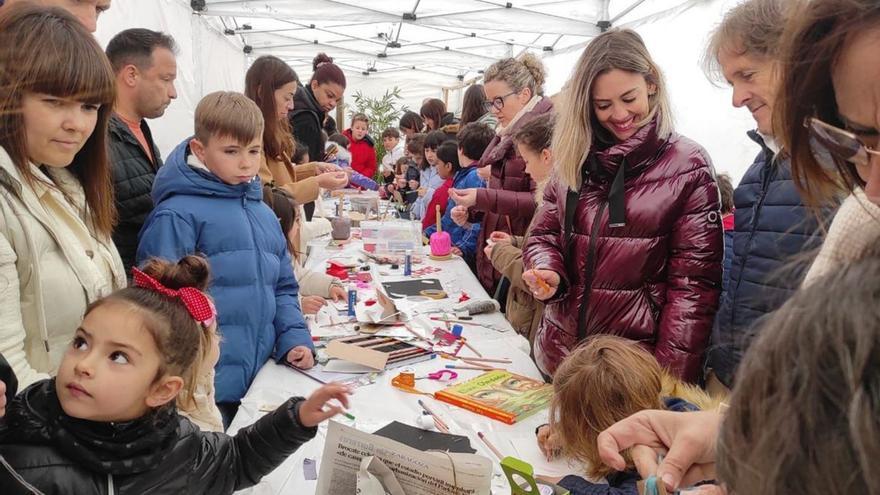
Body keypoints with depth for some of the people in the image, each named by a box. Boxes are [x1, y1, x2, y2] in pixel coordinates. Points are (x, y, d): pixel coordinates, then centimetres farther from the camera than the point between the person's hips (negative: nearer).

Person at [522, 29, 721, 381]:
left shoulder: (687, 165, -8)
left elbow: (693, 282, -11)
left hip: (638, 365, -4)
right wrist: (548, 272, -14)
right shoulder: (575, 158, 4)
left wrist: (669, 378, -16)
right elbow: (545, 233, 9)